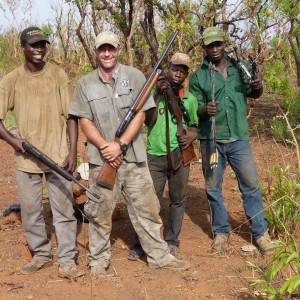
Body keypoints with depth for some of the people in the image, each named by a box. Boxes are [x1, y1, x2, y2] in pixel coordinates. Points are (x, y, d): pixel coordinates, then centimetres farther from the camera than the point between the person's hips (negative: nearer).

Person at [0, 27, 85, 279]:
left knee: (64, 210, 1)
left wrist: (73, 151, -7)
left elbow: (70, 115, 0)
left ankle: (67, 262, 8)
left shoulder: (58, 75, 0)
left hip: (58, 155, -1)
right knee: (30, 211, 10)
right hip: (27, 157, 1)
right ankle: (41, 255, 27)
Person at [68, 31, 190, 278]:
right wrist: (104, 146, -12)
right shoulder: (86, 84, 6)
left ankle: (159, 256, 19)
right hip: (101, 159, 1)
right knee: (100, 211, 7)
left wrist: (120, 144, -14)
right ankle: (98, 260, 21)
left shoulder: (135, 77, 1)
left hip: (134, 157, 0)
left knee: (146, 208, 7)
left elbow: (140, 115, -4)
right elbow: (85, 121, 2)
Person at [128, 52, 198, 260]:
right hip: (155, 155, -2)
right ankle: (142, 243, 9)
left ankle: (172, 241, 23)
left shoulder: (190, 99, 8)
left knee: (178, 200, 9)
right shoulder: (154, 91, 1)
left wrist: (191, 136, -6)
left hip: (179, 156, 2)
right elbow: (148, 121, -10)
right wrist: (158, 95, -17)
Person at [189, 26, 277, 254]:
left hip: (239, 138, 1)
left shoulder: (241, 68, 5)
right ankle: (221, 232, 24)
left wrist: (258, 87, -7)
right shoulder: (198, 77, -1)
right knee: (213, 188, 8)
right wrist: (206, 110, -24)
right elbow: (195, 110, -1)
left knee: (251, 185, 4)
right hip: (211, 140, 0)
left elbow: (253, 94, 17)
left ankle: (260, 233, 16)